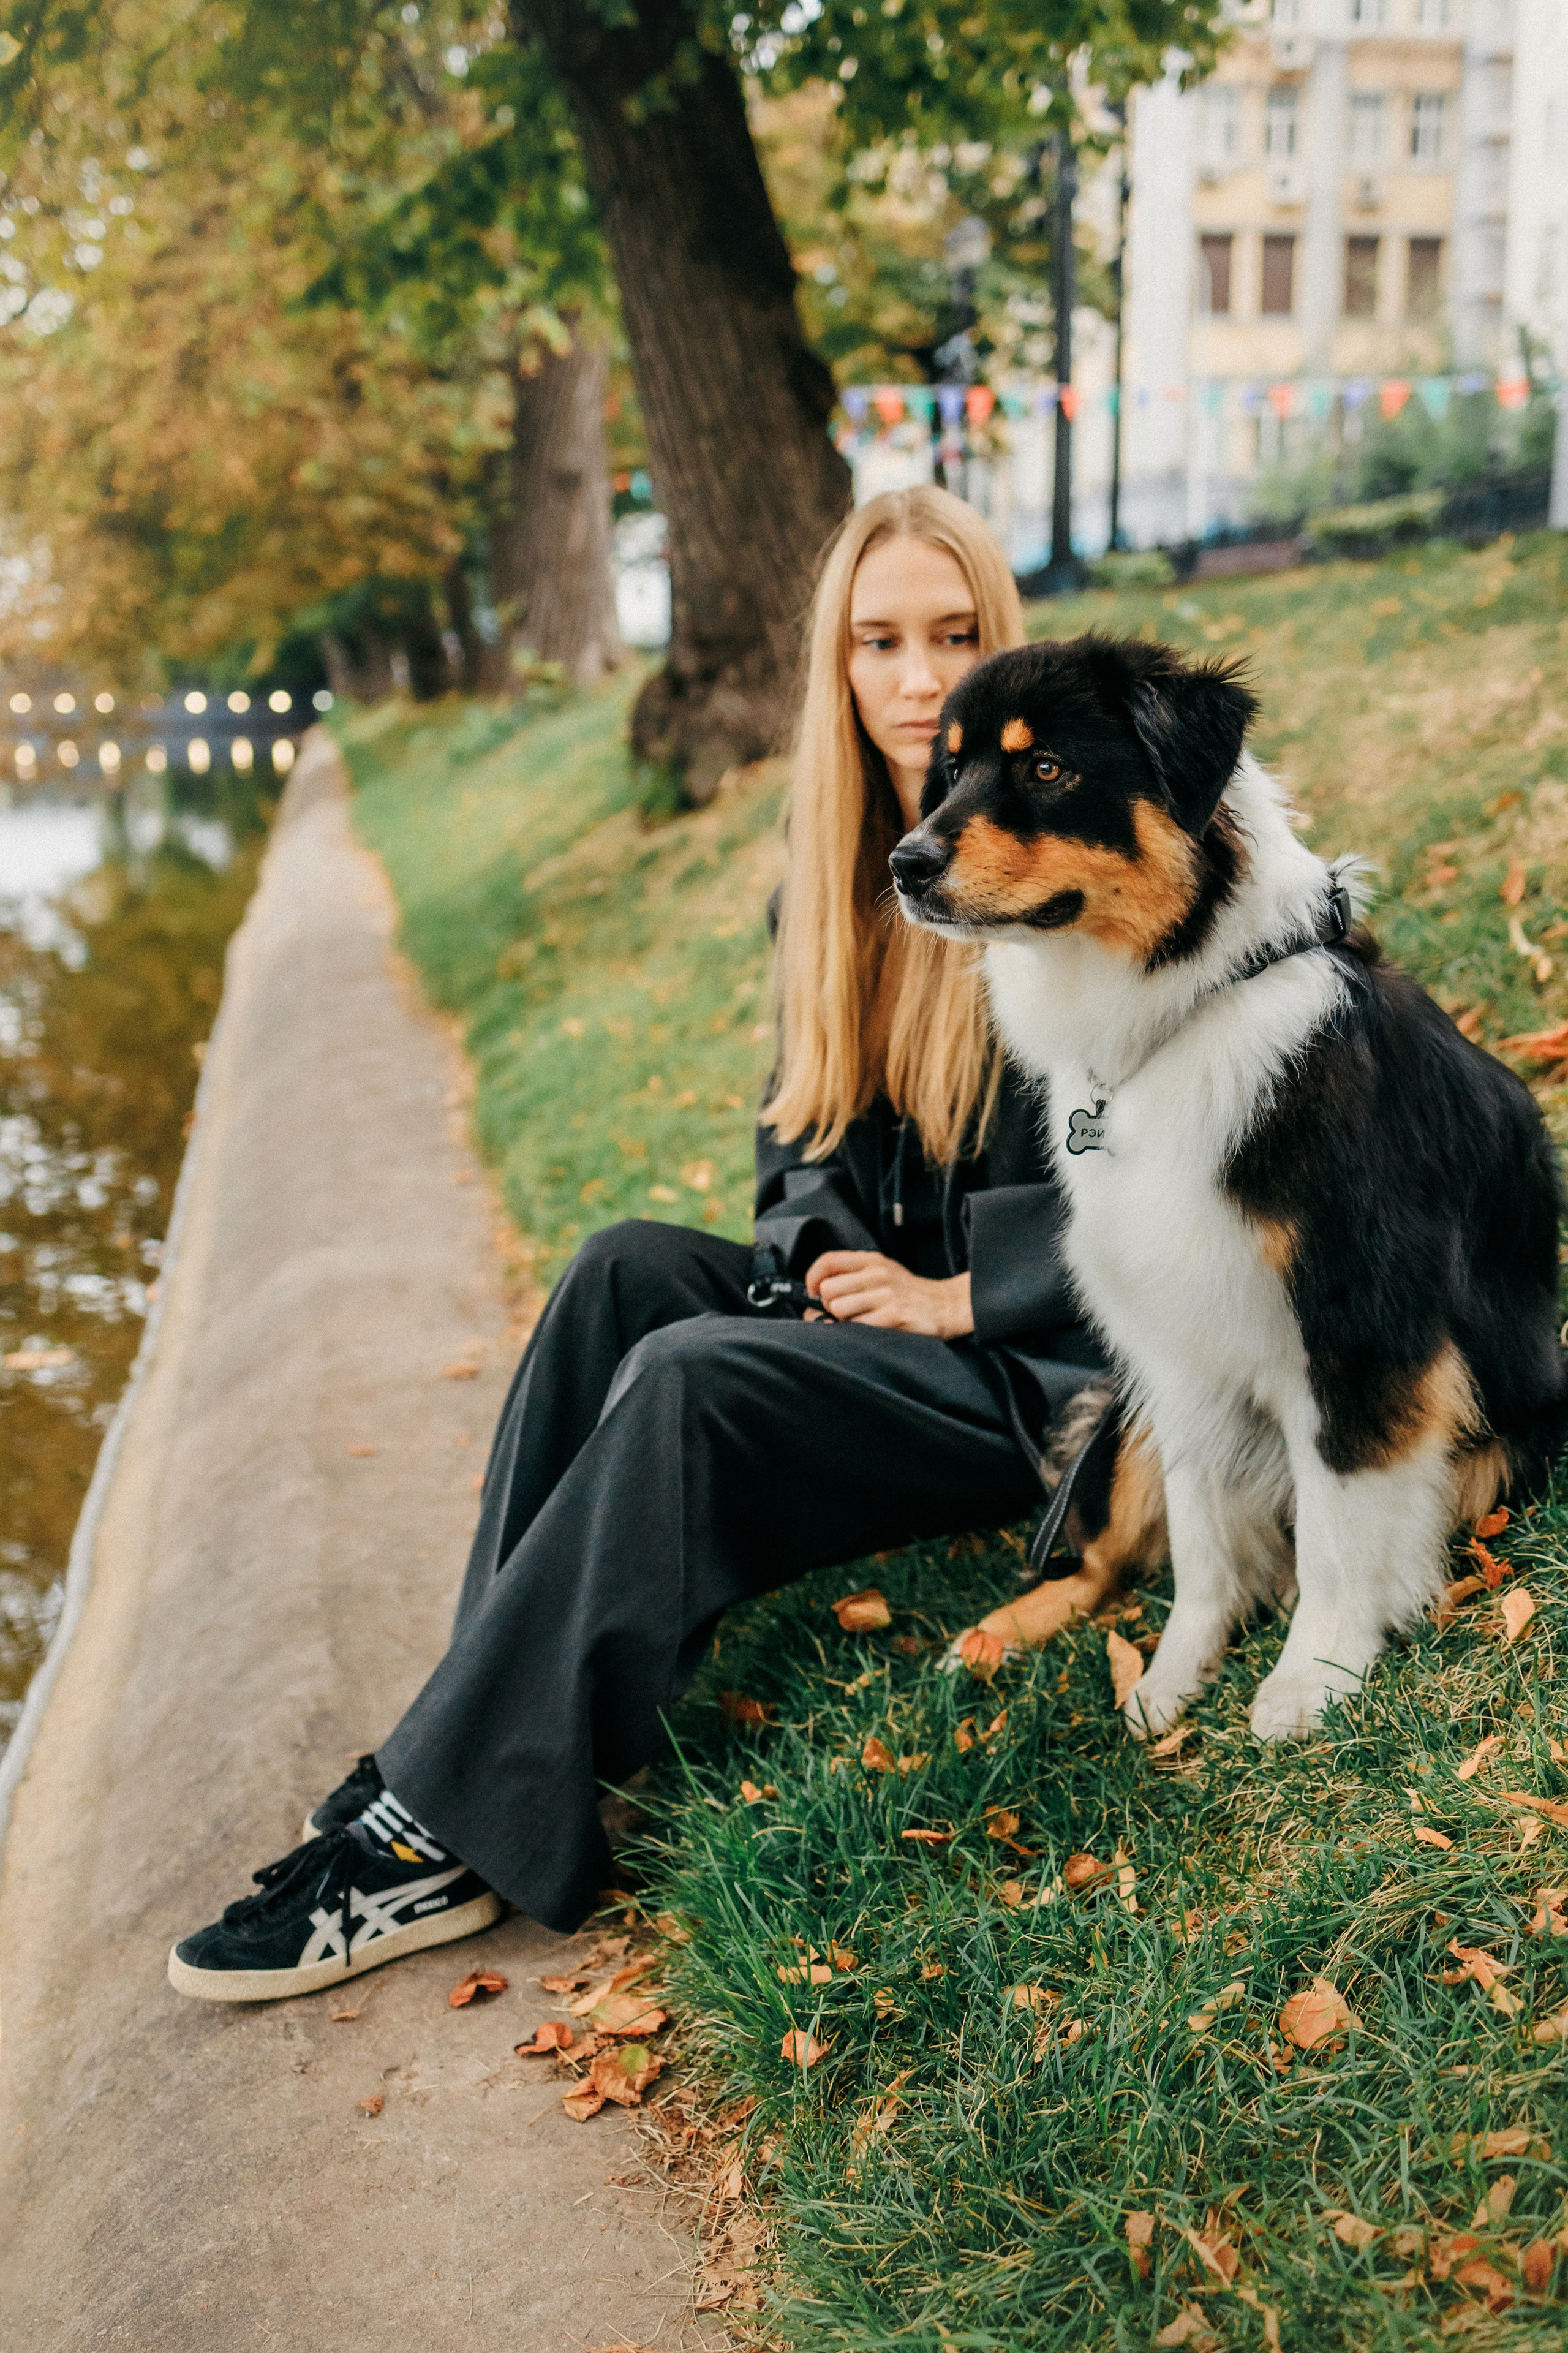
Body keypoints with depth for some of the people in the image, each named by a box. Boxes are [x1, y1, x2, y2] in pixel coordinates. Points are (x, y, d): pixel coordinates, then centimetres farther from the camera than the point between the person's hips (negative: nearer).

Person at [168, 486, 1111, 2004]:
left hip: (1048, 1362, -6)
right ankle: (480, 1728, -22)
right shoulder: (836, 881, 10)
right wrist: (829, 1253, -5)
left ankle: (450, 1833, -22)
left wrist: (960, 1293, -15)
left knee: (692, 1375, -27)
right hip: (889, 1312, 7)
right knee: (627, 1269, -19)